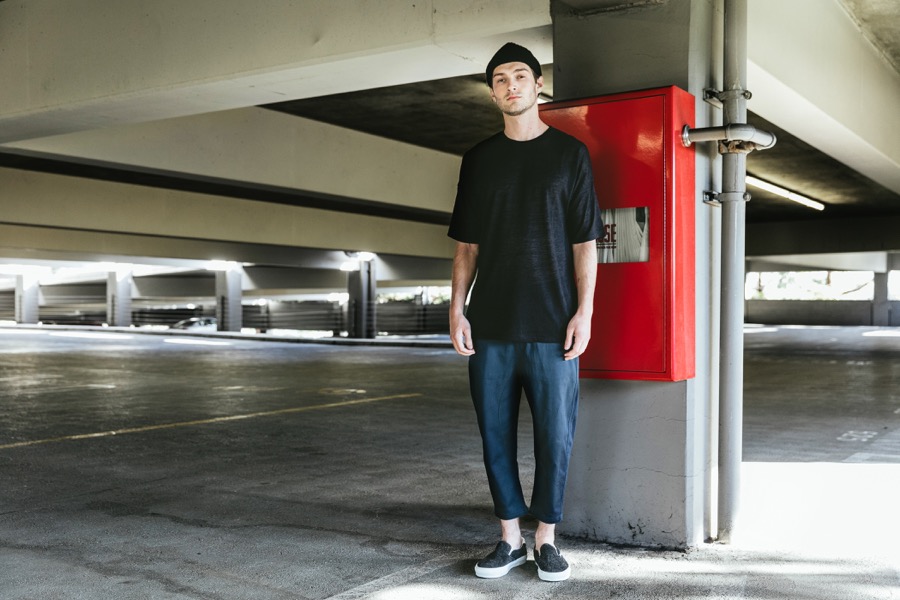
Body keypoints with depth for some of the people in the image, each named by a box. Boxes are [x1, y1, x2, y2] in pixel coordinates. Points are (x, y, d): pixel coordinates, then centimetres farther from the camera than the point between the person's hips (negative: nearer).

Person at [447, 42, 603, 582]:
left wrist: (584, 311, -6)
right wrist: (457, 309, 4)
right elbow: (467, 244, 13)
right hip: (490, 324, 3)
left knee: (555, 435, 1)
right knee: (496, 433, 6)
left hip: (551, 324, -2)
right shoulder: (480, 159, 13)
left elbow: (585, 242, 2)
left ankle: (546, 539, 16)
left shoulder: (569, 153, 5)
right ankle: (511, 538, 19)